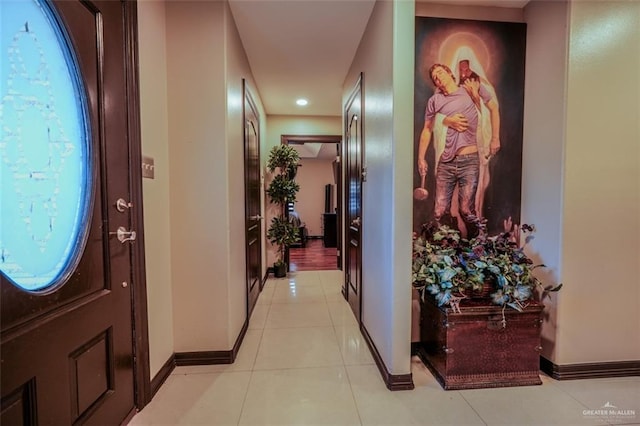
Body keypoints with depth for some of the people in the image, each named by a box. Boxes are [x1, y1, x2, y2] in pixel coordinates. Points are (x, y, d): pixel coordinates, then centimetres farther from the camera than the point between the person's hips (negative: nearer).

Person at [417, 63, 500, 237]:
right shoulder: (434, 101, 10)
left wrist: (495, 138, 12)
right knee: (439, 211, -3)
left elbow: (494, 108, 17)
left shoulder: (473, 89, 9)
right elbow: (427, 130, 10)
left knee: (466, 210, -5)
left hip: (469, 161, -1)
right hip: (445, 163, 1)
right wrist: (421, 158, 2)